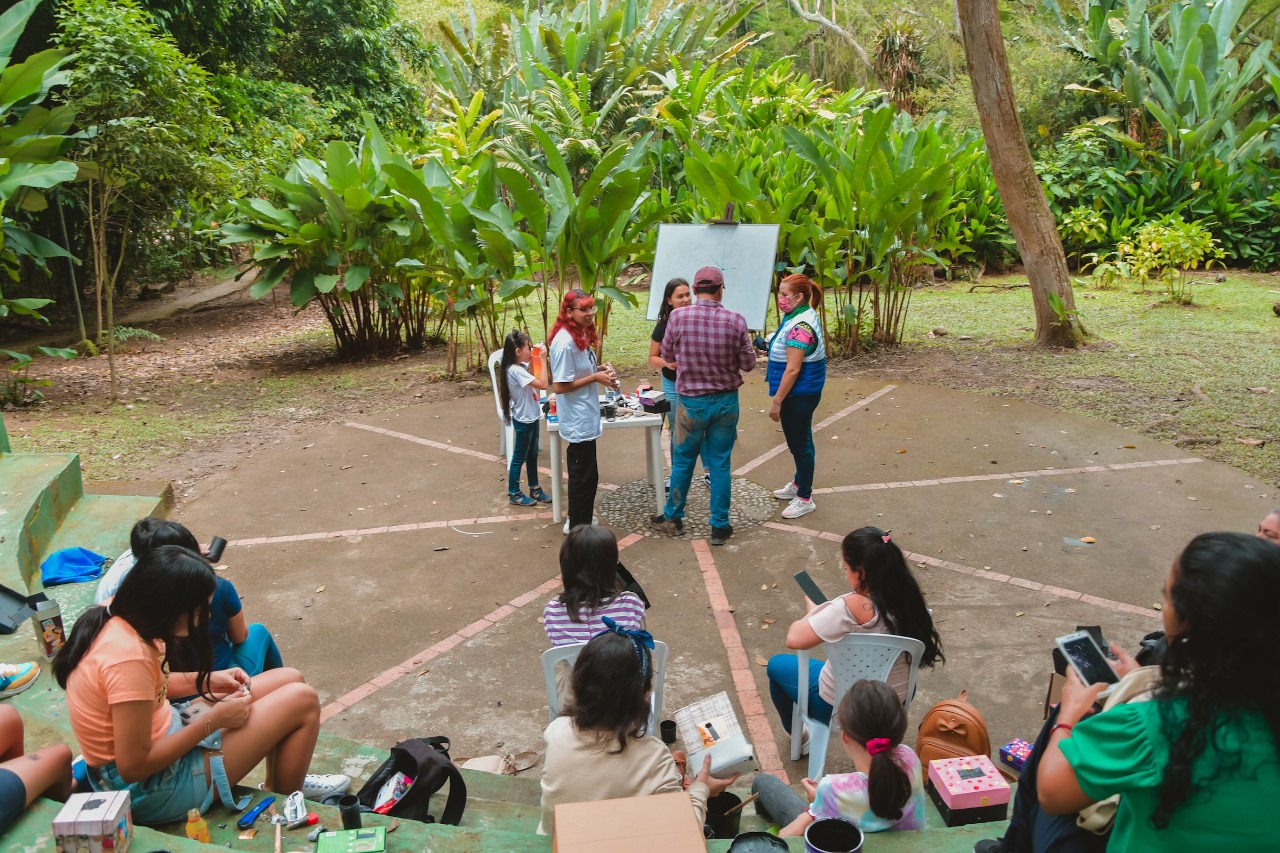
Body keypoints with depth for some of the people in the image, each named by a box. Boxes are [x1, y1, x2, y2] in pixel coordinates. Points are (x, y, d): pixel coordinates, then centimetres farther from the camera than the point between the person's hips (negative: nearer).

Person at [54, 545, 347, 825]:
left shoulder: (116, 618, -4)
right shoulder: (128, 657, -32)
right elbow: (133, 767, -28)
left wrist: (205, 680, 3)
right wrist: (214, 720, -19)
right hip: (153, 790, -9)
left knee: (289, 680, 10)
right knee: (303, 700, -9)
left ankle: (282, 781, 30)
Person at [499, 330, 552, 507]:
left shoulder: (521, 367, 4)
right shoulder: (516, 370, -25)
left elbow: (536, 381, 13)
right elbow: (543, 385, -28)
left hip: (531, 417, 9)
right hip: (523, 420, -9)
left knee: (532, 455, 19)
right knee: (519, 458, 4)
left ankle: (534, 489, 31)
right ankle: (514, 494, 16)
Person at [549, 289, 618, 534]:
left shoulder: (581, 335, 7)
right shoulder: (565, 343, -23)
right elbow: (559, 386, -23)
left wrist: (599, 371, 0)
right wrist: (595, 378, -19)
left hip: (584, 418, 10)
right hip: (578, 421, -10)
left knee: (583, 474, 22)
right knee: (584, 476, 1)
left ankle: (578, 521, 37)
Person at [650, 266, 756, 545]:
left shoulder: (678, 317, -13)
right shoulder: (735, 320, -13)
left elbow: (667, 354, 2)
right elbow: (748, 363, -4)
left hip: (691, 401, 0)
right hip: (726, 401, 0)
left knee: (683, 460, 16)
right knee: (720, 464, 10)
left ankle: (673, 516, 31)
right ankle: (719, 526, 17)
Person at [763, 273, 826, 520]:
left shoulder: (800, 326, -25)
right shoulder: (800, 317, 7)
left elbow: (793, 369, -25)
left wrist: (777, 401, -21)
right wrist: (771, 346, 7)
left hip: (799, 395, -10)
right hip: (801, 393, 10)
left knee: (799, 443, 1)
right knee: (798, 441, 23)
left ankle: (805, 498, 14)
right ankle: (799, 484, 40)